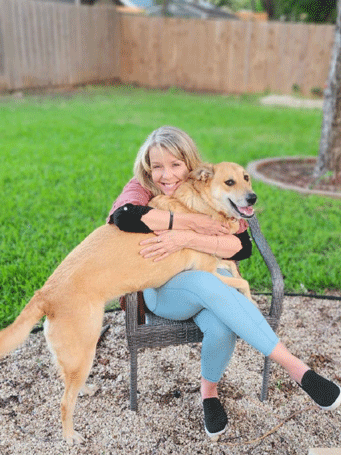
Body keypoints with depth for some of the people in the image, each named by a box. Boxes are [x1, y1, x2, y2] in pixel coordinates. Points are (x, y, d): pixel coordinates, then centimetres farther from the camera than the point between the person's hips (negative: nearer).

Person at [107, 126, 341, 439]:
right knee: (206, 283, -36)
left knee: (222, 328, -32)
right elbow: (124, 216, -32)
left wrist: (187, 239, -30)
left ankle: (209, 390, 3)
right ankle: (294, 367, -29)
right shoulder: (142, 189, -5)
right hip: (163, 290, -1)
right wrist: (191, 222, -27)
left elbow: (242, 247, -17)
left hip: (215, 282, 2)